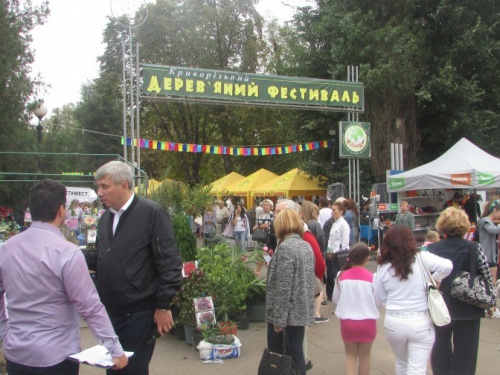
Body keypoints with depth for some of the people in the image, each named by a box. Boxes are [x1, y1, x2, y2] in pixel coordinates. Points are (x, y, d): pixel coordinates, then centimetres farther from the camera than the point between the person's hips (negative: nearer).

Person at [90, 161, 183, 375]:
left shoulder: (152, 213, -11)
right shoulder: (106, 217, 11)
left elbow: (169, 263, -13)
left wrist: (163, 306, -14)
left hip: (139, 313, -7)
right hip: (110, 312, 7)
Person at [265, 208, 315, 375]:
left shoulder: (285, 247, -17)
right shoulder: (307, 246, 9)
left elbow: (283, 288, -21)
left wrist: (278, 318, -17)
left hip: (287, 313, -7)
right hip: (302, 311, 8)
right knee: (296, 354, 12)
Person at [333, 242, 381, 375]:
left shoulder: (342, 276, -7)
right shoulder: (372, 277, -14)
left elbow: (335, 298, 3)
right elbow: (378, 302, -6)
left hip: (347, 321, 1)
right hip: (367, 322, -1)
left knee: (350, 355, 15)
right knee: (364, 356, 15)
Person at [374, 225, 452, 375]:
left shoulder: (383, 268, -4)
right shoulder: (421, 259, -9)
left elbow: (382, 298, 3)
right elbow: (447, 266, -19)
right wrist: (435, 279, -2)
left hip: (393, 323, 2)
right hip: (420, 323, -2)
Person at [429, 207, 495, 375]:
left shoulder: (430, 250, -9)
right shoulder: (474, 249, -12)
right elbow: (487, 279, -6)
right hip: (468, 310, -1)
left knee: (441, 350, 19)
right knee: (465, 354, 11)